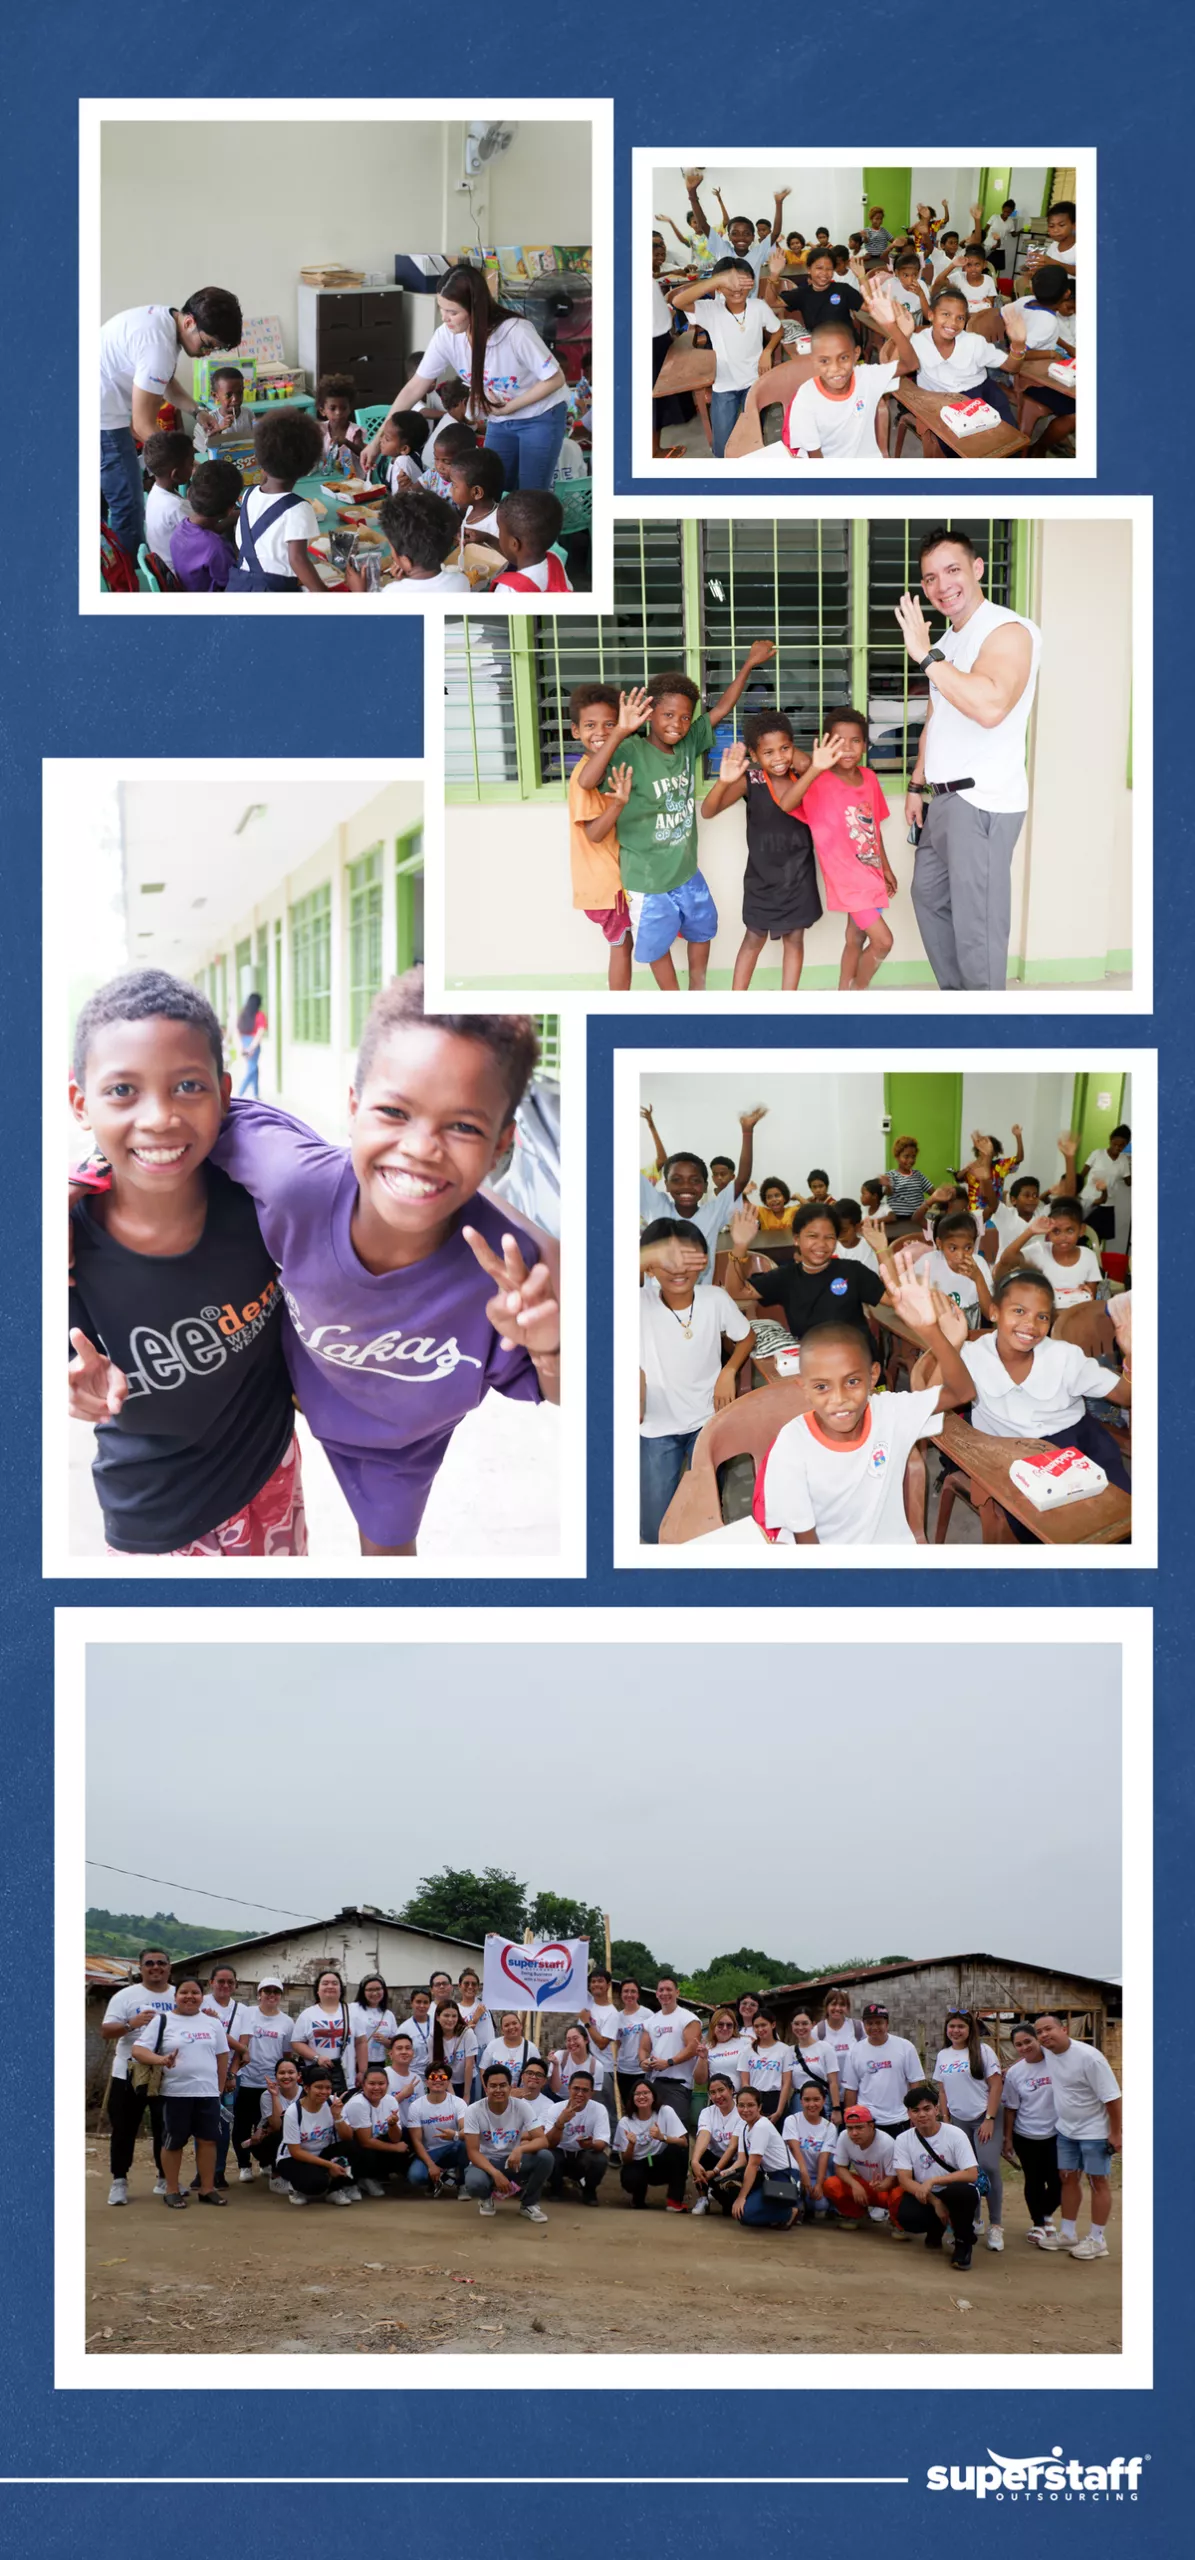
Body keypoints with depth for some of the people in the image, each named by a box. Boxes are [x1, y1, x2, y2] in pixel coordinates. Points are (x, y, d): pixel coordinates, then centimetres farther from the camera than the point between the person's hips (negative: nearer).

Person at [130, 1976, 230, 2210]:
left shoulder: (212, 2022, 9)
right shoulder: (163, 2021, -2)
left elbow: (222, 2056, 14)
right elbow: (137, 2050, -9)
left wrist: (220, 2087, 8)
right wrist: (160, 2060, -27)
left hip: (208, 2093, 3)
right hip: (176, 2093, -3)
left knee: (207, 2139, 5)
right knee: (173, 2142, 4)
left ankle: (207, 2188, 14)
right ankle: (172, 2191, 14)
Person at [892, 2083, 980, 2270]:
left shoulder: (955, 2135, -12)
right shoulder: (903, 2140, -5)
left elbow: (972, 2175, -20)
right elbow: (905, 2180, -10)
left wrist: (933, 2181, -28)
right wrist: (935, 2202, -24)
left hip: (954, 2194, -2)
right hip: (924, 2196, 2)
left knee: (962, 2190, -38)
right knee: (905, 2216, -31)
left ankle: (963, 2243, -10)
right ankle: (936, 2229, 8)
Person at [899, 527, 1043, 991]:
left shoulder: (1008, 631, -15)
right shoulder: (946, 641, 16)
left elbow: (990, 706, -33)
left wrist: (926, 656, -28)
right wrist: (916, 785, 23)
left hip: (983, 803, -10)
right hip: (946, 798, 10)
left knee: (976, 926, -8)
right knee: (929, 895, 22)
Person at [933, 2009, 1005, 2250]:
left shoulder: (982, 2051, -4)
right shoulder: (943, 2056, 11)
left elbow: (995, 2086, -7)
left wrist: (989, 2120, -13)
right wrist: (945, 2120, 8)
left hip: (984, 2118, -5)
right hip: (958, 2120, 5)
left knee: (989, 2167, -15)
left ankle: (996, 2225, -8)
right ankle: (973, 2221, 16)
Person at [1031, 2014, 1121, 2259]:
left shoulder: (1088, 2057, -26)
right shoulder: (1047, 2052, -5)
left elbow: (1112, 2097, -22)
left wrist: (1115, 2133, -19)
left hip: (1095, 2131, -7)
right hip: (1066, 2129, 7)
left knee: (1098, 2182, 3)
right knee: (1068, 2179, 13)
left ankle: (1097, 2240, 10)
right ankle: (1068, 2234, 24)